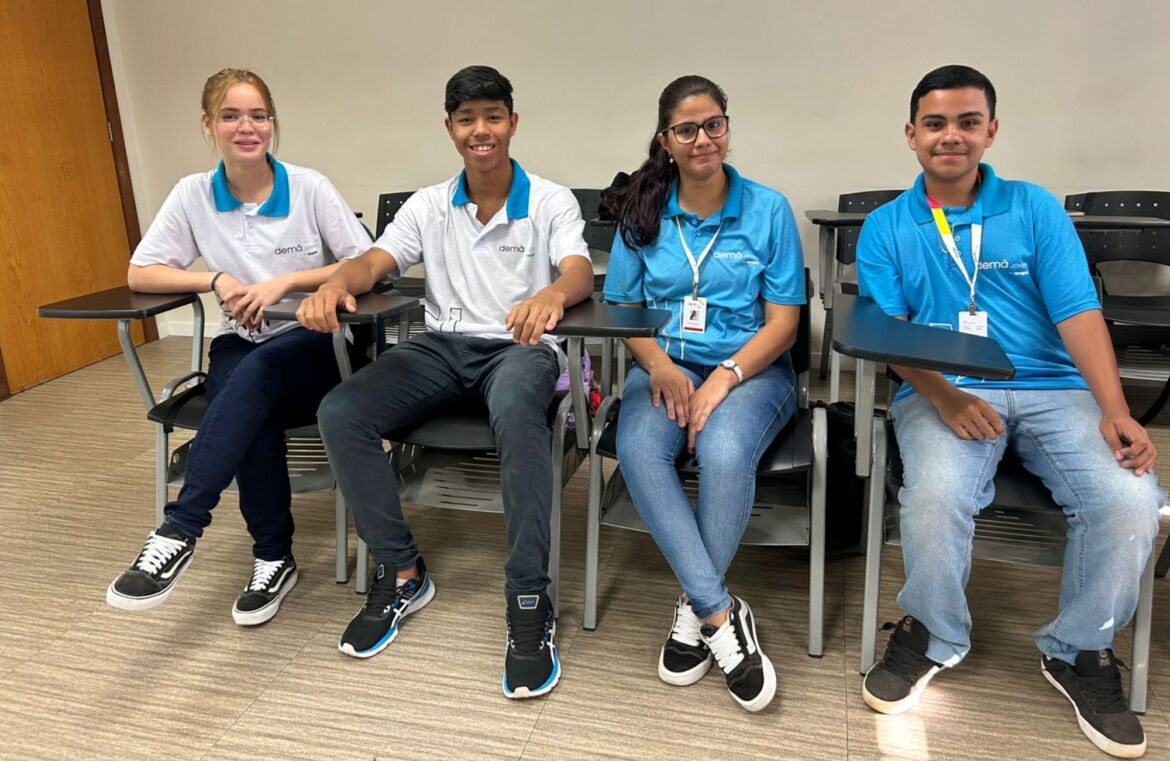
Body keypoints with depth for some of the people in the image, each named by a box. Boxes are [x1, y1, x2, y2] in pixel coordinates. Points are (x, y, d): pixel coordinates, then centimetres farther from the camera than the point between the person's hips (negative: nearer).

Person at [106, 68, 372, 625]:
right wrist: (217, 280, -14)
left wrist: (284, 281, -18)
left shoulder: (310, 188, -6)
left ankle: (178, 531, -32)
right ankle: (274, 559, -14)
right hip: (241, 347, 2)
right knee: (253, 412, -31)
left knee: (257, 372, -35)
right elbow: (139, 274, 3)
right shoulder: (193, 194, 1)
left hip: (316, 344, -2)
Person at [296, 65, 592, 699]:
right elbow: (375, 261, 1)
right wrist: (335, 284, -25)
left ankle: (529, 602, -31)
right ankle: (401, 573, -6)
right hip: (442, 346, 4)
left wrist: (552, 295, -42)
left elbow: (580, 271, -15)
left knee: (515, 412, -41)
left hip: (519, 347, -4)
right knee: (339, 414, -20)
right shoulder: (428, 206, 13)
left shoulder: (550, 202, 2)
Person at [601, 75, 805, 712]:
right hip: (664, 365, 2)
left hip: (750, 368, -1)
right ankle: (722, 614, -23)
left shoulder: (769, 211, 2)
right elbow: (622, 309, 6)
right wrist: (660, 367, -13)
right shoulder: (643, 215, 8)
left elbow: (782, 323, -1)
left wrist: (723, 378, -18)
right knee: (637, 451, -32)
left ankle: (695, 608, -13)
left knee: (723, 452, -35)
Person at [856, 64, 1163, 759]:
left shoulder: (1035, 208, 10)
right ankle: (934, 634, 0)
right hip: (942, 392, -1)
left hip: (1051, 387, 2)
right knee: (934, 499, -32)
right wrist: (943, 397, -19)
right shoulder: (885, 228, 9)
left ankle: (1079, 650, 5)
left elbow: (1078, 312, 0)